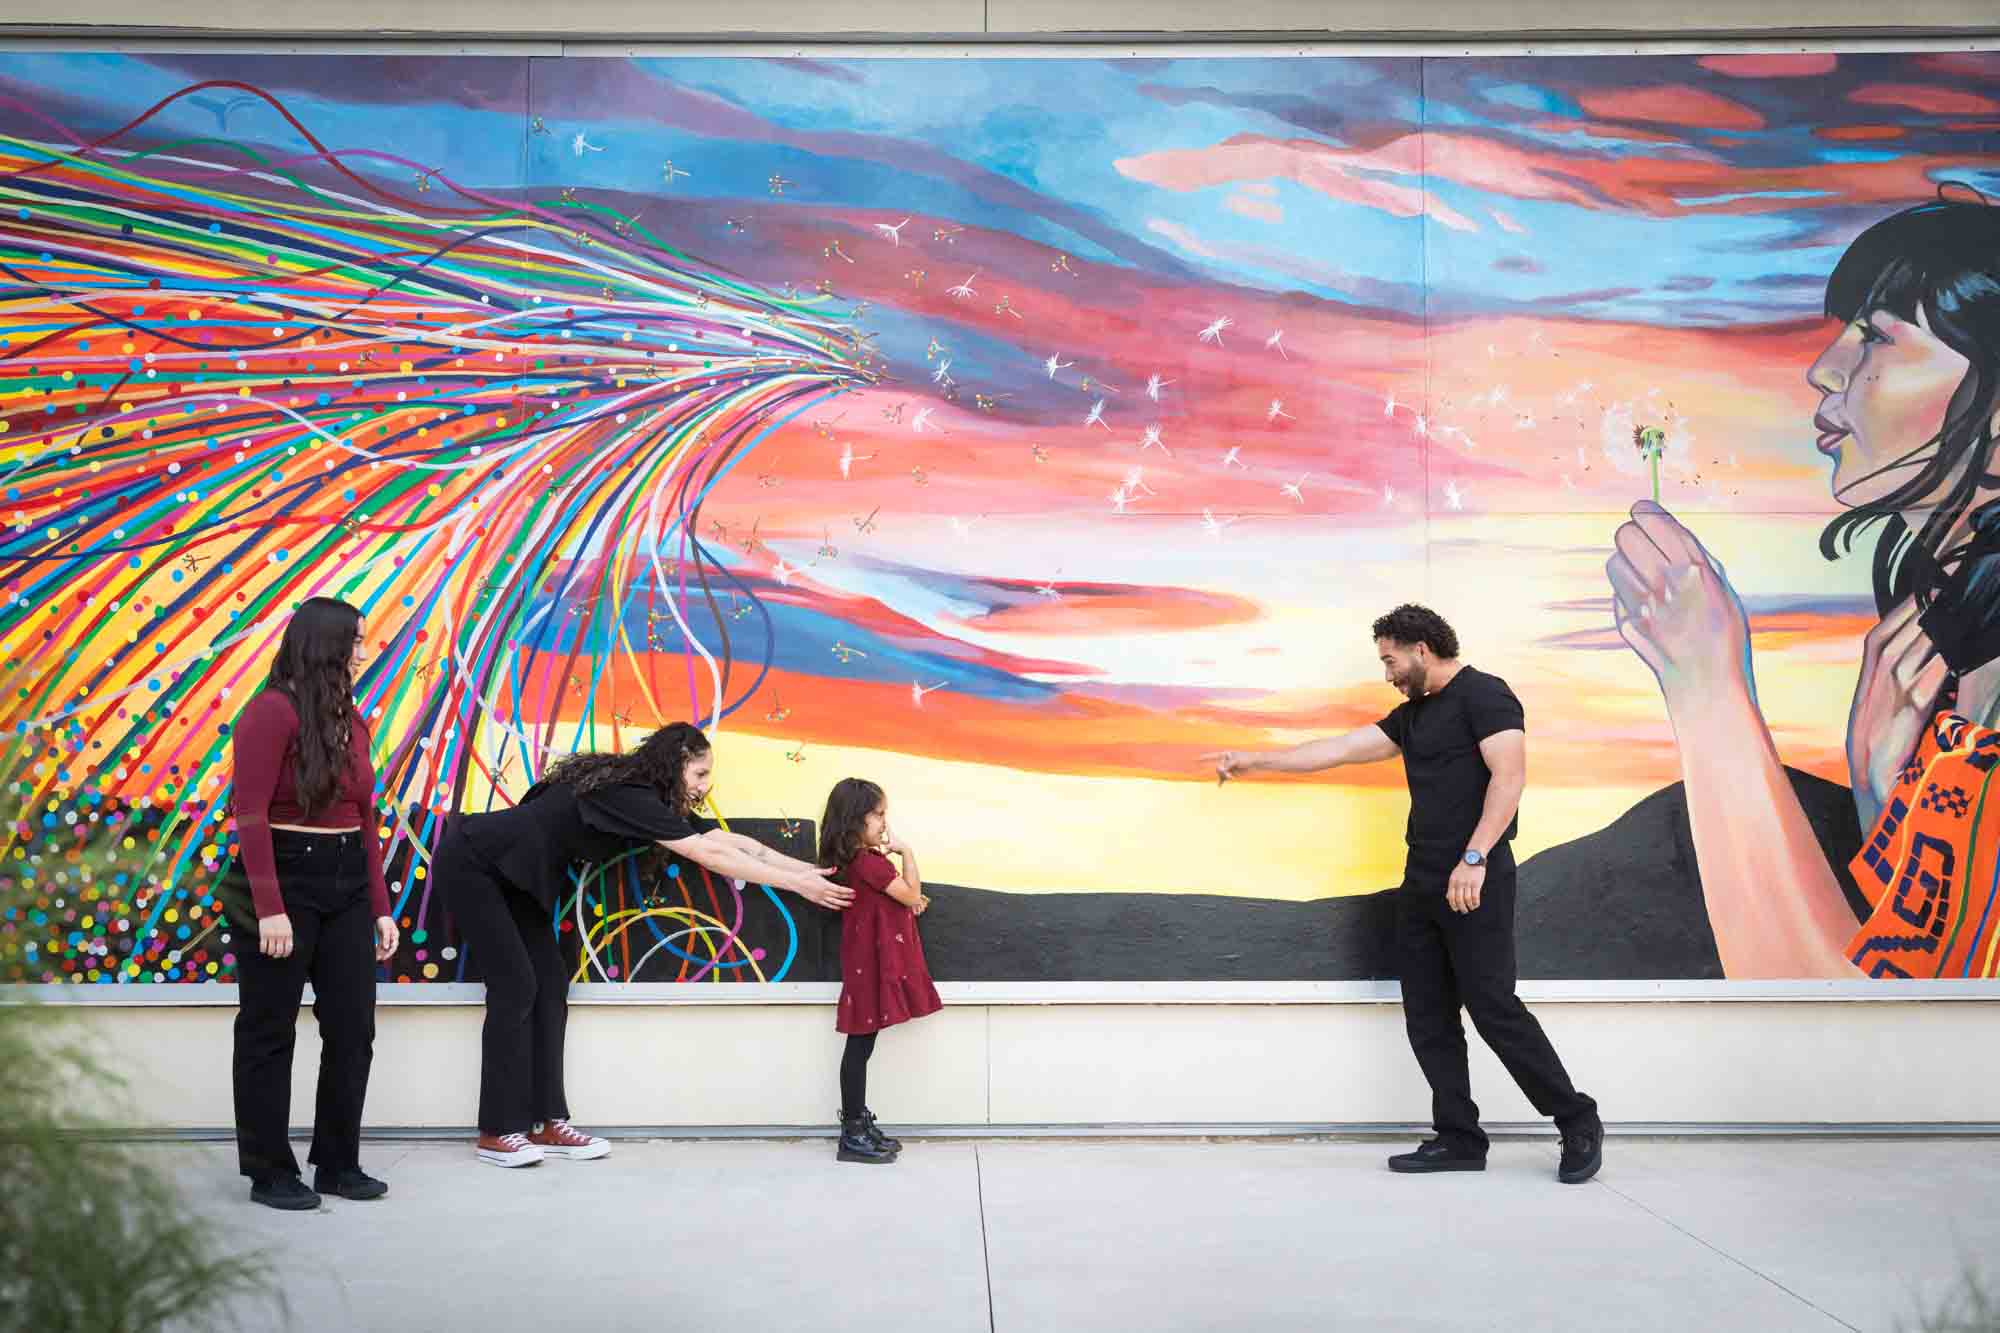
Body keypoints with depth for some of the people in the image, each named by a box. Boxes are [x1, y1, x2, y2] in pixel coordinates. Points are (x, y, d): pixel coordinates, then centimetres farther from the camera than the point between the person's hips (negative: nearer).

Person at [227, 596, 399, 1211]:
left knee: (353, 1029, 8)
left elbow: (365, 818, 10)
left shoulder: (351, 719, 10)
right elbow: (250, 816, -16)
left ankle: (338, 1165, 21)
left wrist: (380, 906, 8)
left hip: (348, 884, 7)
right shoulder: (273, 711, -11)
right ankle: (270, 1173, 17)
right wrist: (270, 908, -21)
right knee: (270, 1034, 6)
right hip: (284, 879, -7)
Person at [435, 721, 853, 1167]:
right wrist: (798, 884, -27)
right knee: (516, 988, -11)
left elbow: (733, 841, -3)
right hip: (472, 862, -9)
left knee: (549, 986, 3)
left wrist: (812, 870, -8)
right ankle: (497, 1133, -2)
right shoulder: (628, 795, -27)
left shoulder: (654, 800, 1)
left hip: (511, 875, 9)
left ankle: (545, 1124, 6)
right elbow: (710, 855, -29)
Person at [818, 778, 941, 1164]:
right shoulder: (869, 861, -19)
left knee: (861, 1044, 14)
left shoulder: (858, 859, 12)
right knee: (861, 1046, -4)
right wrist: (906, 852, -8)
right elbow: (912, 895, -15)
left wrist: (911, 901, 2)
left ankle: (859, 1125, 22)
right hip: (873, 963, -10)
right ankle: (853, 1136, 2)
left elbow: (896, 901, 19)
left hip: (872, 962, 10)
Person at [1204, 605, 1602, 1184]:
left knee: (1493, 1007, -8)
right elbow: (1339, 749, 20)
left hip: (1475, 880, -9)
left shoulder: (1483, 695, -6)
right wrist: (1253, 761, 19)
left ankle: (1578, 1123, 6)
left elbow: (1509, 776, -16)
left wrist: (1475, 858, -24)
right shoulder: (1412, 715, 19)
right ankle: (1459, 1139, 13)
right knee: (1428, 1017, 7)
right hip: (1422, 881, 9)